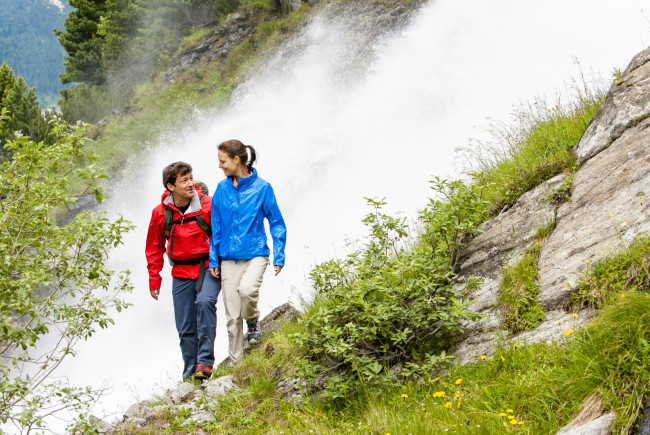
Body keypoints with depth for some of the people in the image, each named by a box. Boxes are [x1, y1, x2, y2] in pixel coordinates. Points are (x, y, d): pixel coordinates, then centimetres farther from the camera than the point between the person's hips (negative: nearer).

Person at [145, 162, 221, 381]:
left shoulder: (208, 205, -11)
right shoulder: (160, 213, -3)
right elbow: (154, 248, 11)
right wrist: (154, 278, 10)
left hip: (209, 266, -3)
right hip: (181, 272, 3)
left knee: (204, 302, -30)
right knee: (185, 328, 4)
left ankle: (205, 360, -23)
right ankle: (190, 368, 21)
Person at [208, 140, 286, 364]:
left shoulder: (261, 187, -5)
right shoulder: (222, 189, 3)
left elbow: (276, 223, 0)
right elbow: (216, 226, 9)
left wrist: (279, 257, -5)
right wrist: (213, 259, 7)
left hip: (255, 253, -3)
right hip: (229, 258, 3)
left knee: (247, 289, -31)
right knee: (232, 315, 2)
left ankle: (253, 321, 2)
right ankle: (235, 361, 17)